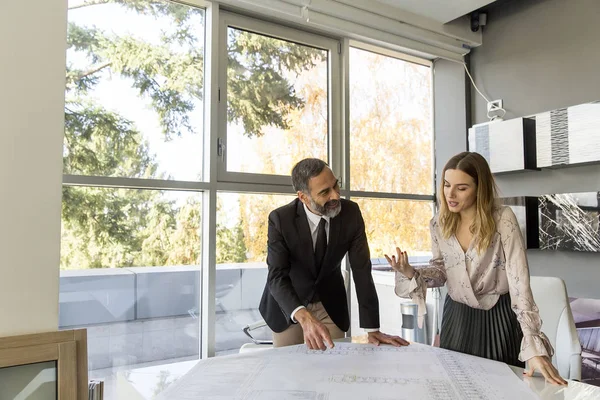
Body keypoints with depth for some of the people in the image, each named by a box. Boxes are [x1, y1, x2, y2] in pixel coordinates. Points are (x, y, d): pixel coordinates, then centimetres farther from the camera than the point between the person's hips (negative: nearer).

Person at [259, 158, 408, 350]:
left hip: (330, 306, 2)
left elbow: (361, 270, -17)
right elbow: (277, 276, -30)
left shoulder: (351, 212, -19)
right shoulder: (280, 219, -25)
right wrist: (305, 318, -48)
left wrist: (372, 329, -21)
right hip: (288, 306, -2)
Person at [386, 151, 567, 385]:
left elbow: (519, 280, -23)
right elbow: (441, 272, 5)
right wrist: (410, 273, -17)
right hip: (456, 316, 4)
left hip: (498, 317, -3)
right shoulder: (439, 224, -6)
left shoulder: (503, 219, -19)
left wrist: (534, 347, -28)